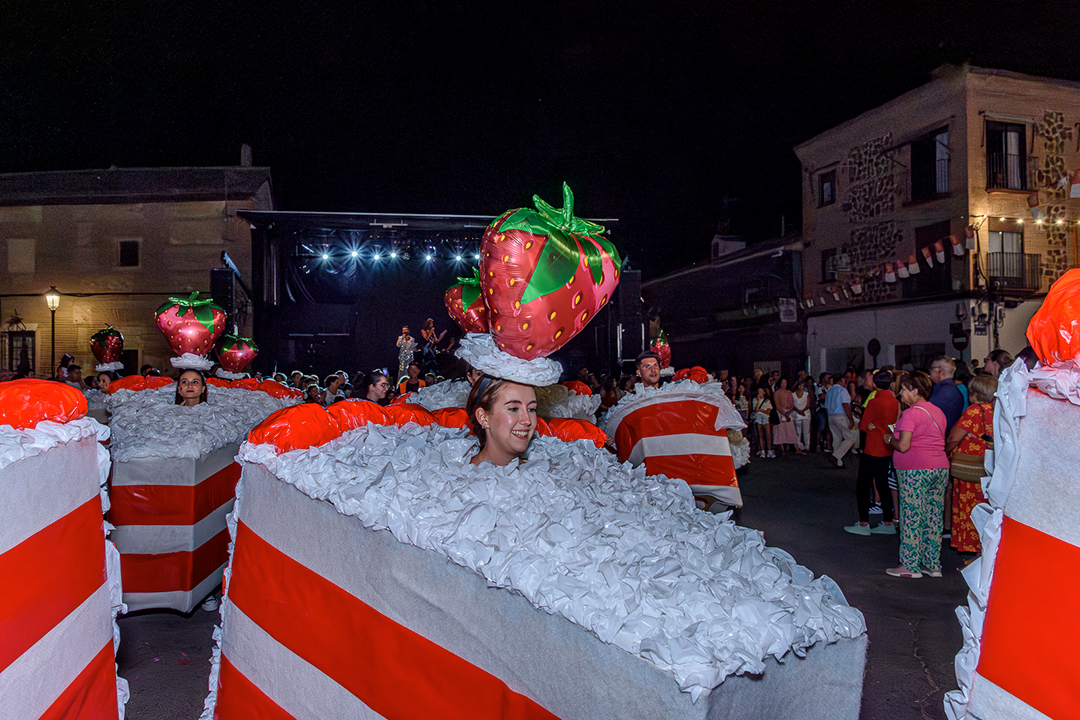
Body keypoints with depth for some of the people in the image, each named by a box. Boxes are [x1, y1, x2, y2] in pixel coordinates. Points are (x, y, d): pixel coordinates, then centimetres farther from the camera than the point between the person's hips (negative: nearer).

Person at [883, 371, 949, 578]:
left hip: (915, 471, -8)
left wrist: (890, 439, 3)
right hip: (940, 468, 8)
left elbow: (903, 445, -18)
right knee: (934, 518, 11)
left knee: (912, 518, -2)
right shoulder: (938, 411, 14)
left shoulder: (911, 414, -12)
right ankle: (933, 565, 17)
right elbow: (940, 440, 19)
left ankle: (910, 566, 3)